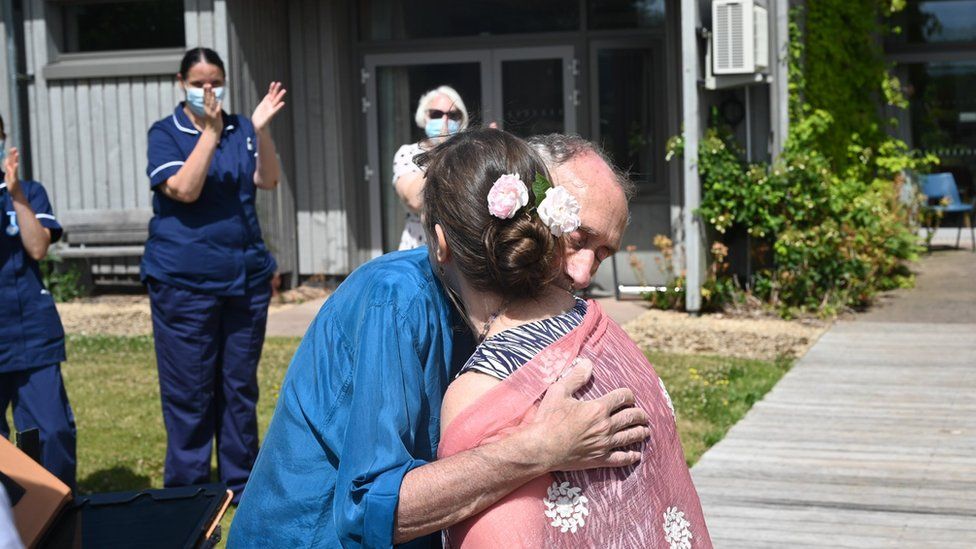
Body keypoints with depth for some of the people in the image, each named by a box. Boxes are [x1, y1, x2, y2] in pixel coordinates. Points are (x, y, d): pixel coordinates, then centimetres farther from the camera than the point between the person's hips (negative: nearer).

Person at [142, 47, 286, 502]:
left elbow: (268, 180, -4)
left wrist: (261, 128, -16)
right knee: (190, 392, 0)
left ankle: (241, 484, 22)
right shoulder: (166, 133, -1)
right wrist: (211, 132, -21)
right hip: (184, 281, -4)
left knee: (241, 386, 11)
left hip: (245, 277, 4)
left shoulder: (241, 129, 8)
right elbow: (185, 190, -16)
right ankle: (186, 492, 11)